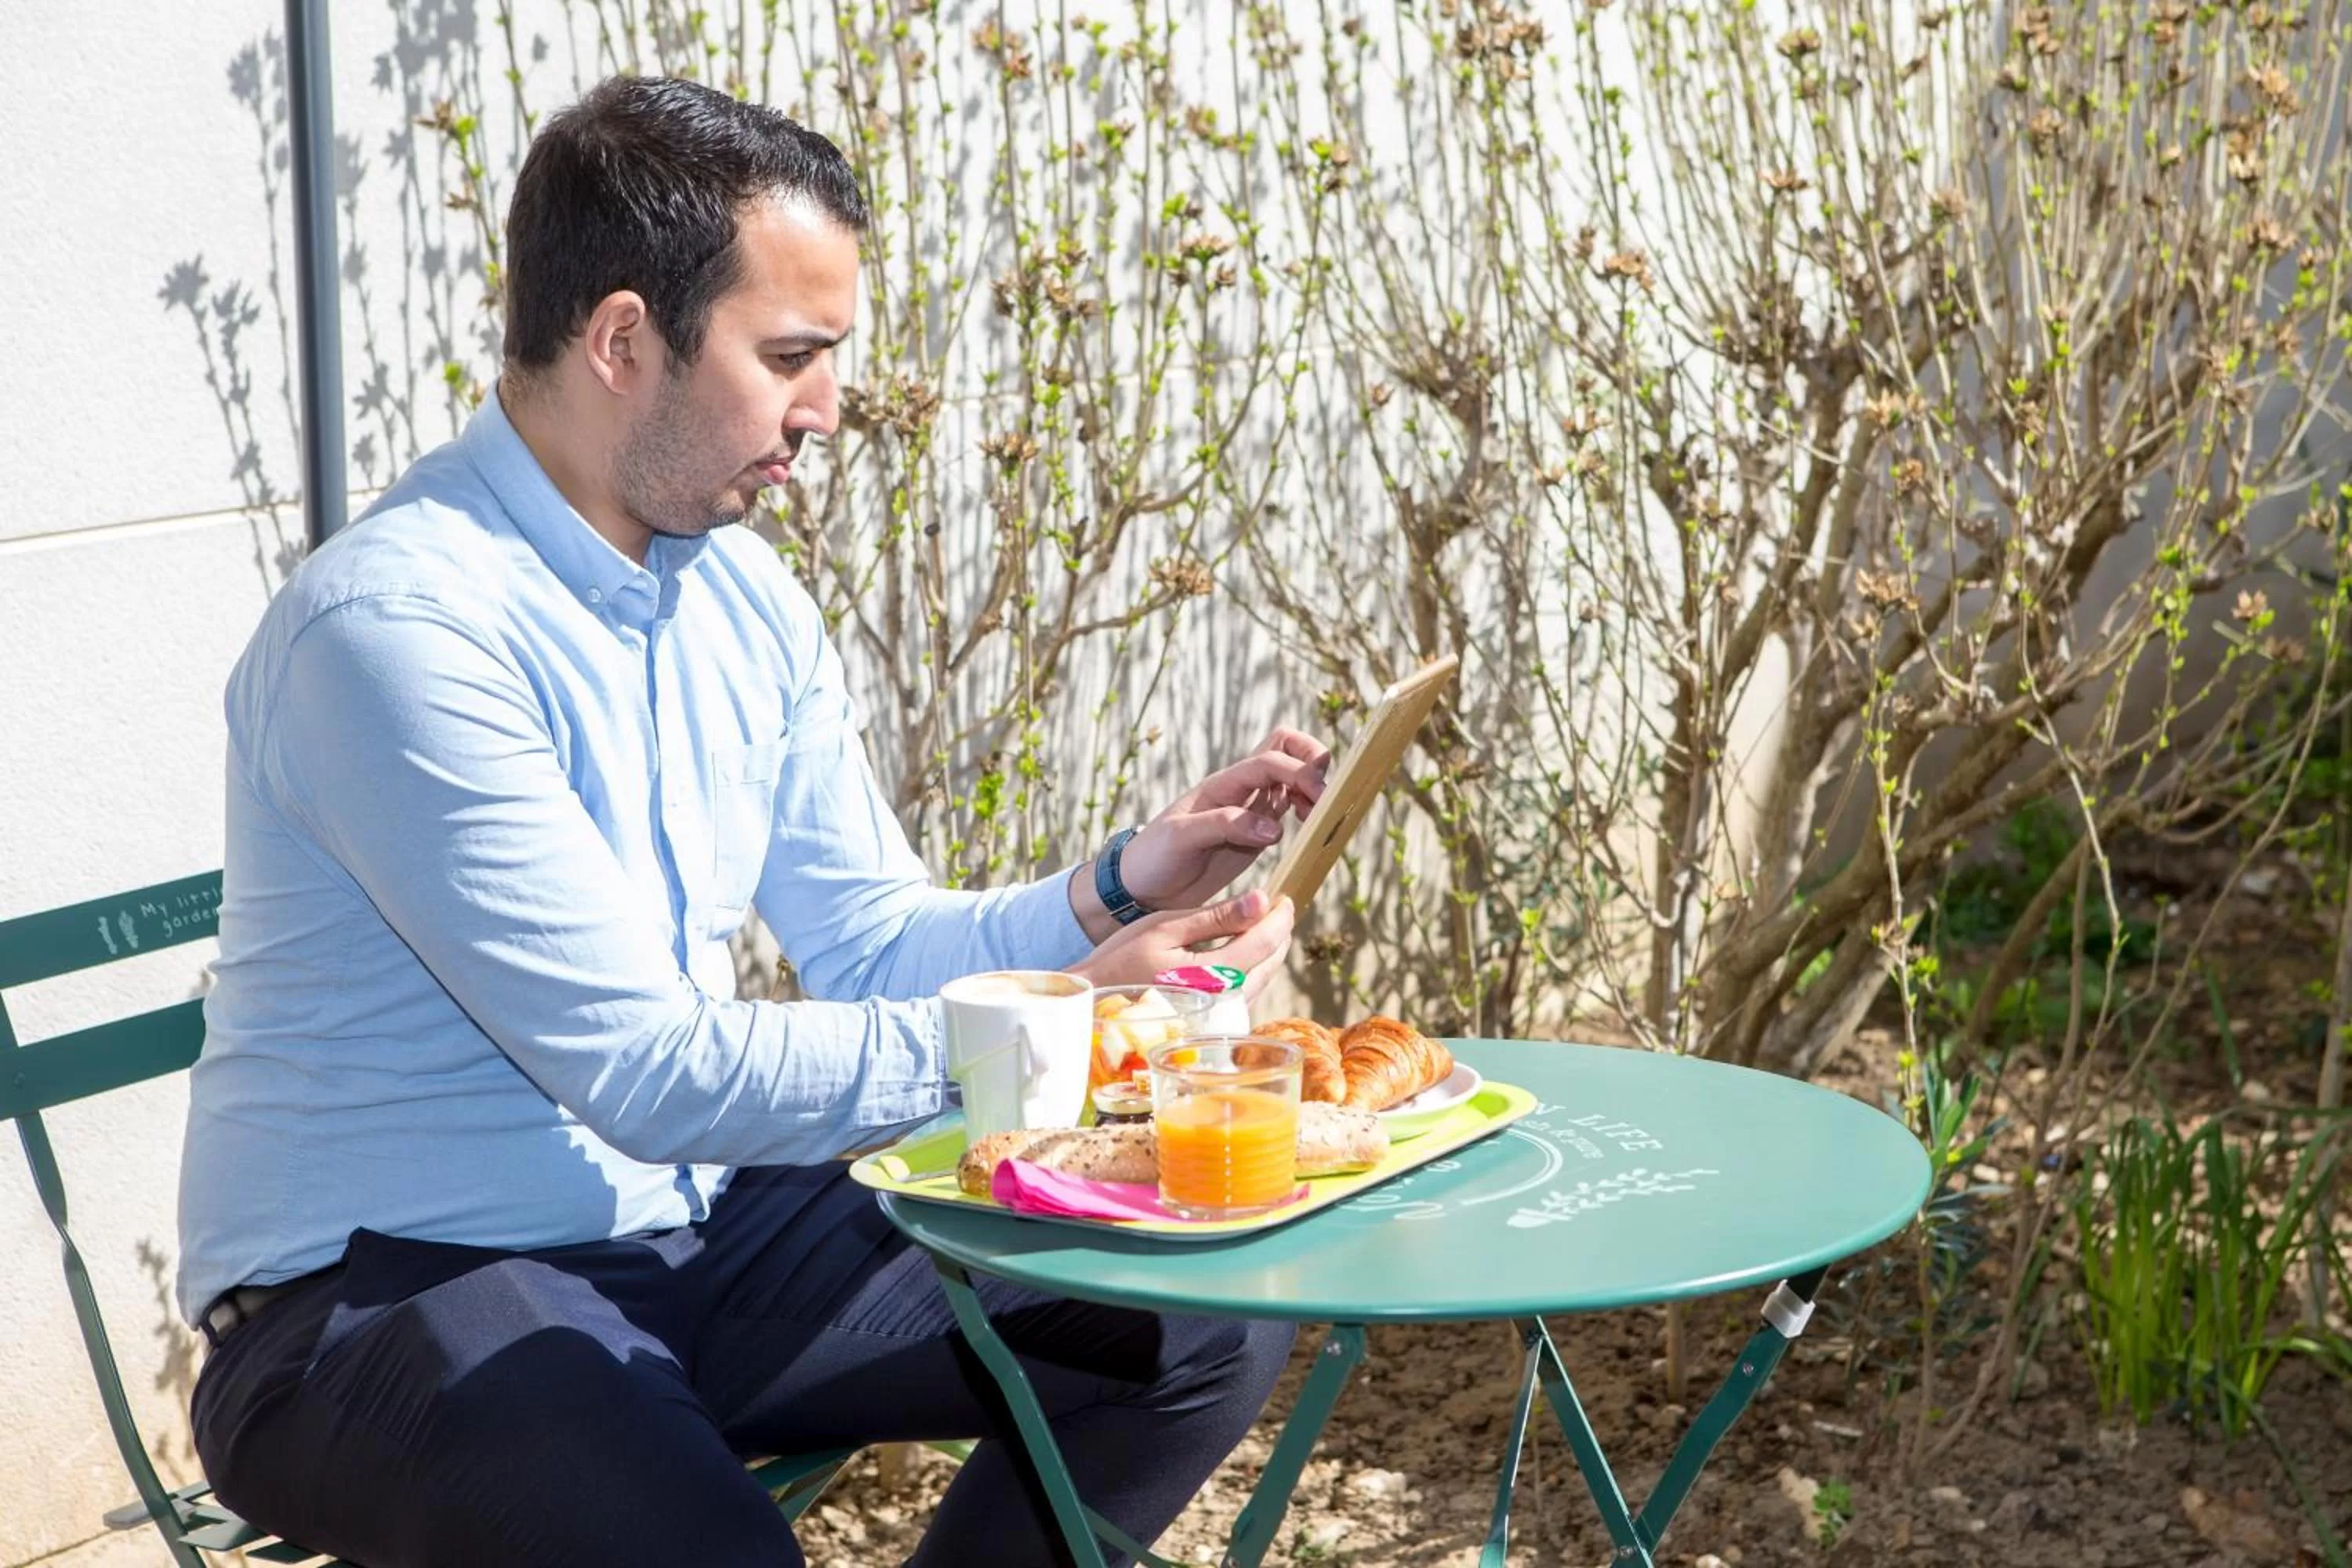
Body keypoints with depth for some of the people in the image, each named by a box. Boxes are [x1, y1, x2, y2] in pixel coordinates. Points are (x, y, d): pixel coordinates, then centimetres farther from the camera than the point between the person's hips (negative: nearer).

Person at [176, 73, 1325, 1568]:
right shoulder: (397, 624, -22)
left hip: (702, 1230, 8)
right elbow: (650, 1073, -24)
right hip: (393, 1285, -8)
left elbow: (873, 947, 11)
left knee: (1210, 1327, -1)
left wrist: (1118, 889, -6)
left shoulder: (741, 593, 6)